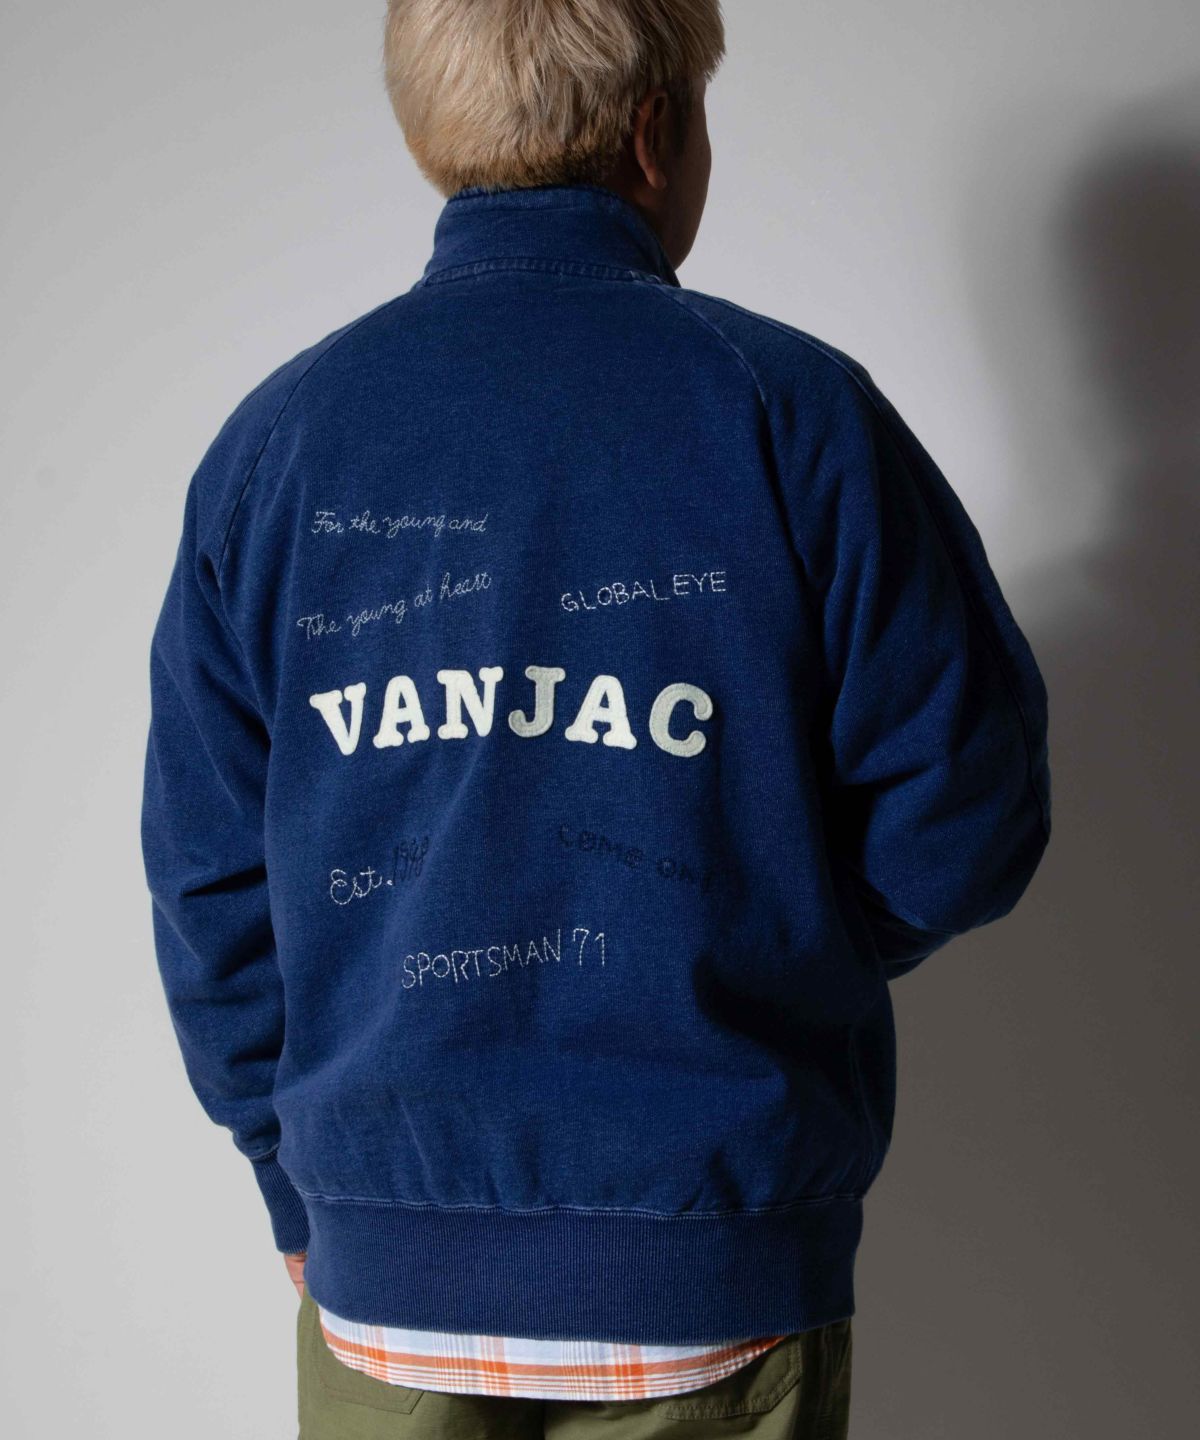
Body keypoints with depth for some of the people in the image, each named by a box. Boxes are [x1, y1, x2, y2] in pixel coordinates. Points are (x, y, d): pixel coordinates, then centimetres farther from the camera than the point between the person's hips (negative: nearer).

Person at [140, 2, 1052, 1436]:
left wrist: (299, 1194, 14)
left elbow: (210, 887, 3)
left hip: (387, 1273, 3)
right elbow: (964, 812, -7)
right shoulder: (790, 410, -8)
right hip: (718, 1265, -2)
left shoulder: (272, 441, 1)